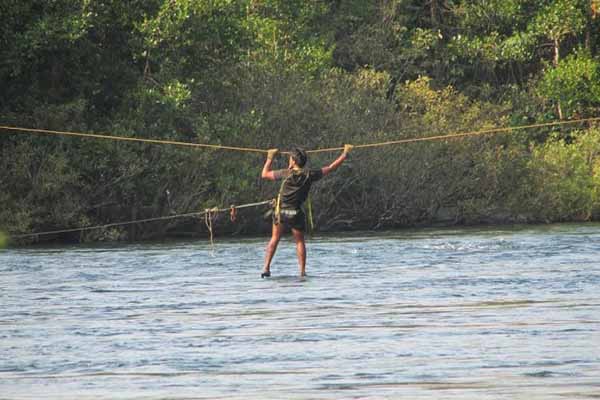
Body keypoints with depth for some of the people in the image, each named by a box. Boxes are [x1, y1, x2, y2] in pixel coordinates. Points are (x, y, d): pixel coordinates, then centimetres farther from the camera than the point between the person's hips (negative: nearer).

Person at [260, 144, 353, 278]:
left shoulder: (287, 174, -11)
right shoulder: (309, 175, -8)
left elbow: (264, 174, -1)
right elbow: (331, 168, 0)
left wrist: (270, 158, 11)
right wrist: (345, 154, 9)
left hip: (281, 211, 0)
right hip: (296, 213, 0)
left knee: (275, 238, 12)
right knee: (300, 241, 13)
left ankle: (266, 268, 4)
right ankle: (302, 271, 7)